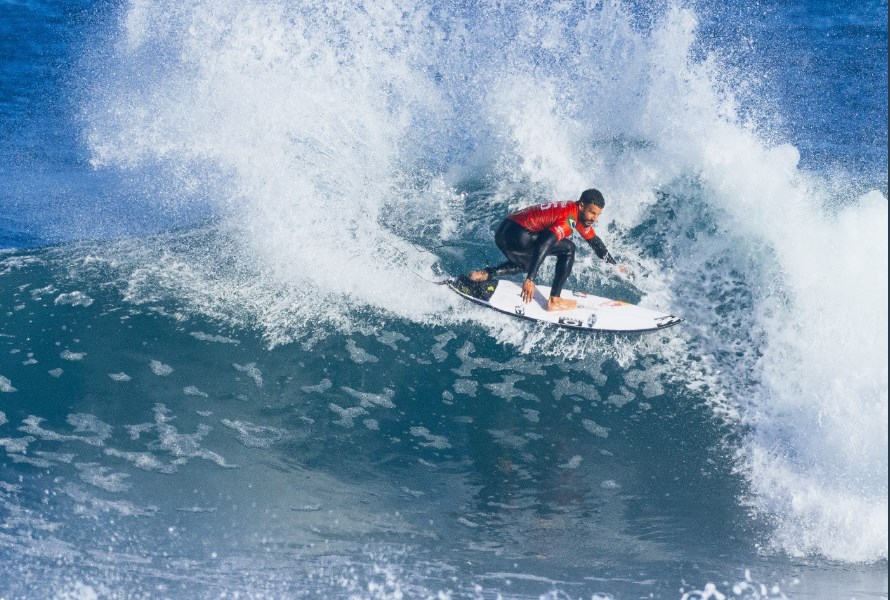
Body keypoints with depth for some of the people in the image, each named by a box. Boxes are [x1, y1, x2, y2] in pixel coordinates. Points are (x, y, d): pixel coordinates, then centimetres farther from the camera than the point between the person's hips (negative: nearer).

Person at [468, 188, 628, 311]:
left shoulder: (580, 215, 13)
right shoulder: (569, 220, -18)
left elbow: (594, 241, 29)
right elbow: (542, 246, -29)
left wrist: (614, 264, 35)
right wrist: (530, 279, -33)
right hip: (516, 234, -10)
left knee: (527, 264, 36)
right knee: (567, 248, -8)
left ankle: (485, 274, 20)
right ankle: (554, 301, -4)